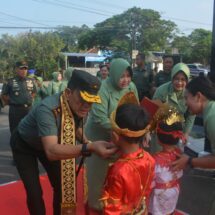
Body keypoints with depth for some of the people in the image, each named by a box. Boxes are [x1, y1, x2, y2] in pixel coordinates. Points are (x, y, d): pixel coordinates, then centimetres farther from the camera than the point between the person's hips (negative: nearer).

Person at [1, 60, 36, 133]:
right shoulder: (10, 82, -7)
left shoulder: (30, 81, 7)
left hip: (28, 109, 4)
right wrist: (11, 103, 3)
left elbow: (33, 92, 22)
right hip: (15, 110, -4)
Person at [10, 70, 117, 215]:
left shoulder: (79, 108, -22)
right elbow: (51, 151, -53)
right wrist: (89, 147, -64)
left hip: (48, 143, 5)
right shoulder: (47, 109, -42)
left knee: (62, 185, 6)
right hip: (24, 145, -5)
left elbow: (76, 126, 1)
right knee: (34, 192, -8)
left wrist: (86, 142, -18)